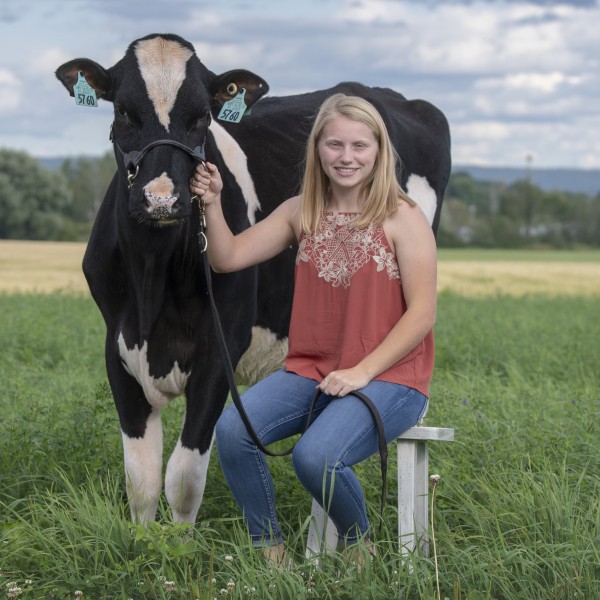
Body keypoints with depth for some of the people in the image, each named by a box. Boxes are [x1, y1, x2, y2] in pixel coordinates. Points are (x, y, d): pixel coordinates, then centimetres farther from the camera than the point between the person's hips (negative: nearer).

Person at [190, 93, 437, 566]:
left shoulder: (403, 218, -5)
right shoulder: (302, 212, 10)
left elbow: (422, 313, -9)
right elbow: (227, 258, 9)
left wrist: (362, 371, -16)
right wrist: (213, 204, -8)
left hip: (388, 376, -5)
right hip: (310, 370, 5)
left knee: (316, 456, -31)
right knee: (232, 429, -21)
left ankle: (360, 547, 0)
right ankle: (269, 549, -4)